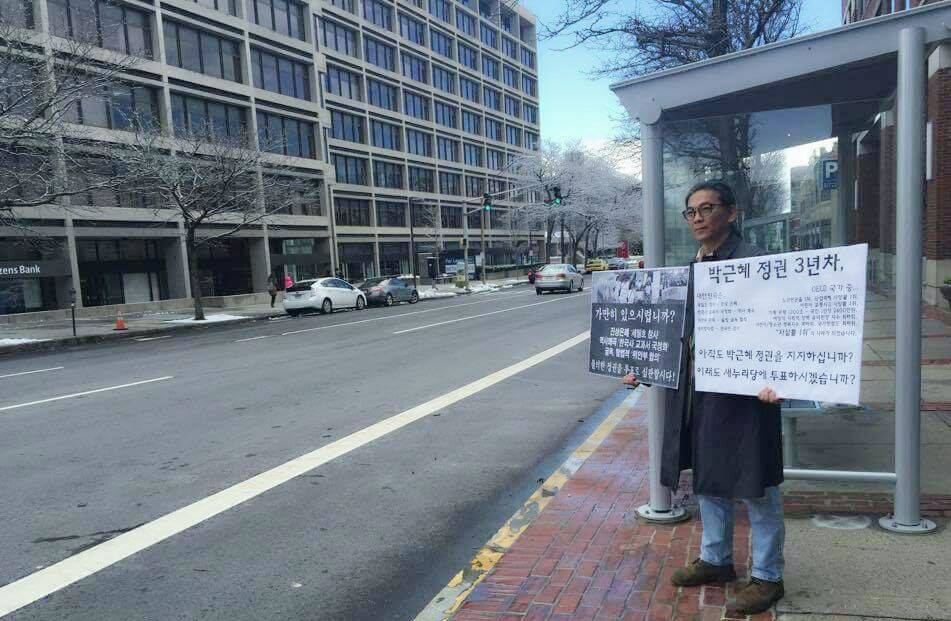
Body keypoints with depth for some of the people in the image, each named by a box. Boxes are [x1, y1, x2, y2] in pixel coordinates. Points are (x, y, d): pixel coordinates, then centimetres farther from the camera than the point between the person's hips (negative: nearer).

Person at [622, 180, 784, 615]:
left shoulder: (753, 261, -11)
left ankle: (767, 577, 24)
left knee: (755, 488, 6)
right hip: (694, 395, 8)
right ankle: (715, 560, 37)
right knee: (707, 482, 20)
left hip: (743, 393, -8)